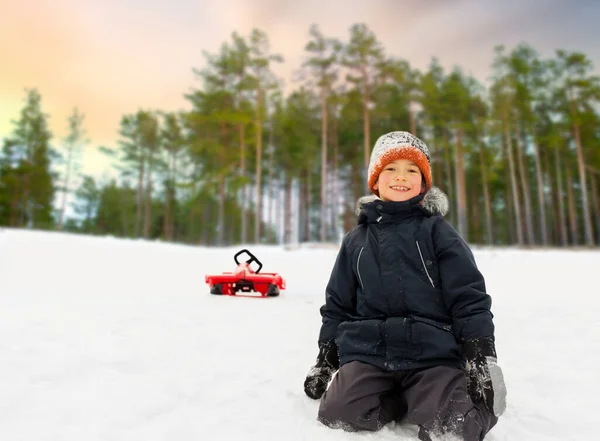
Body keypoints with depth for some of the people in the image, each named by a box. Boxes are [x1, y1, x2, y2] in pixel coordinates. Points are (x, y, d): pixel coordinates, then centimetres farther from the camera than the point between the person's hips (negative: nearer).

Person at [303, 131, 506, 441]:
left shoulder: (436, 231, 4)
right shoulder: (356, 240, 13)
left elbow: (469, 297, 0)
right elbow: (337, 305, 17)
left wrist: (482, 358, -7)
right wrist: (325, 359, 14)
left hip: (432, 353, -2)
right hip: (366, 350, 3)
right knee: (340, 414, -20)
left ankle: (423, 399, 9)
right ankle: (407, 399, 7)